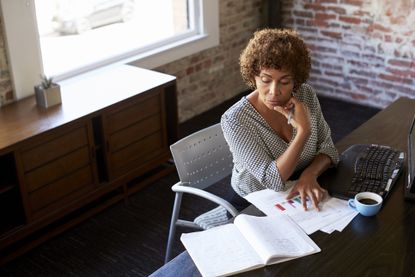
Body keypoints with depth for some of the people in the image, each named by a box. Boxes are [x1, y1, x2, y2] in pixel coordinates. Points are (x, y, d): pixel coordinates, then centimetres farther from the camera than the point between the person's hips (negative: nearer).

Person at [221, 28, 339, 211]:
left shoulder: (306, 95, -8)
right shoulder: (234, 120, -23)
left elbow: (327, 146, -1)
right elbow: (273, 181, -25)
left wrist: (309, 175, -21)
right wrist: (303, 131, -32)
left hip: (301, 198, 6)